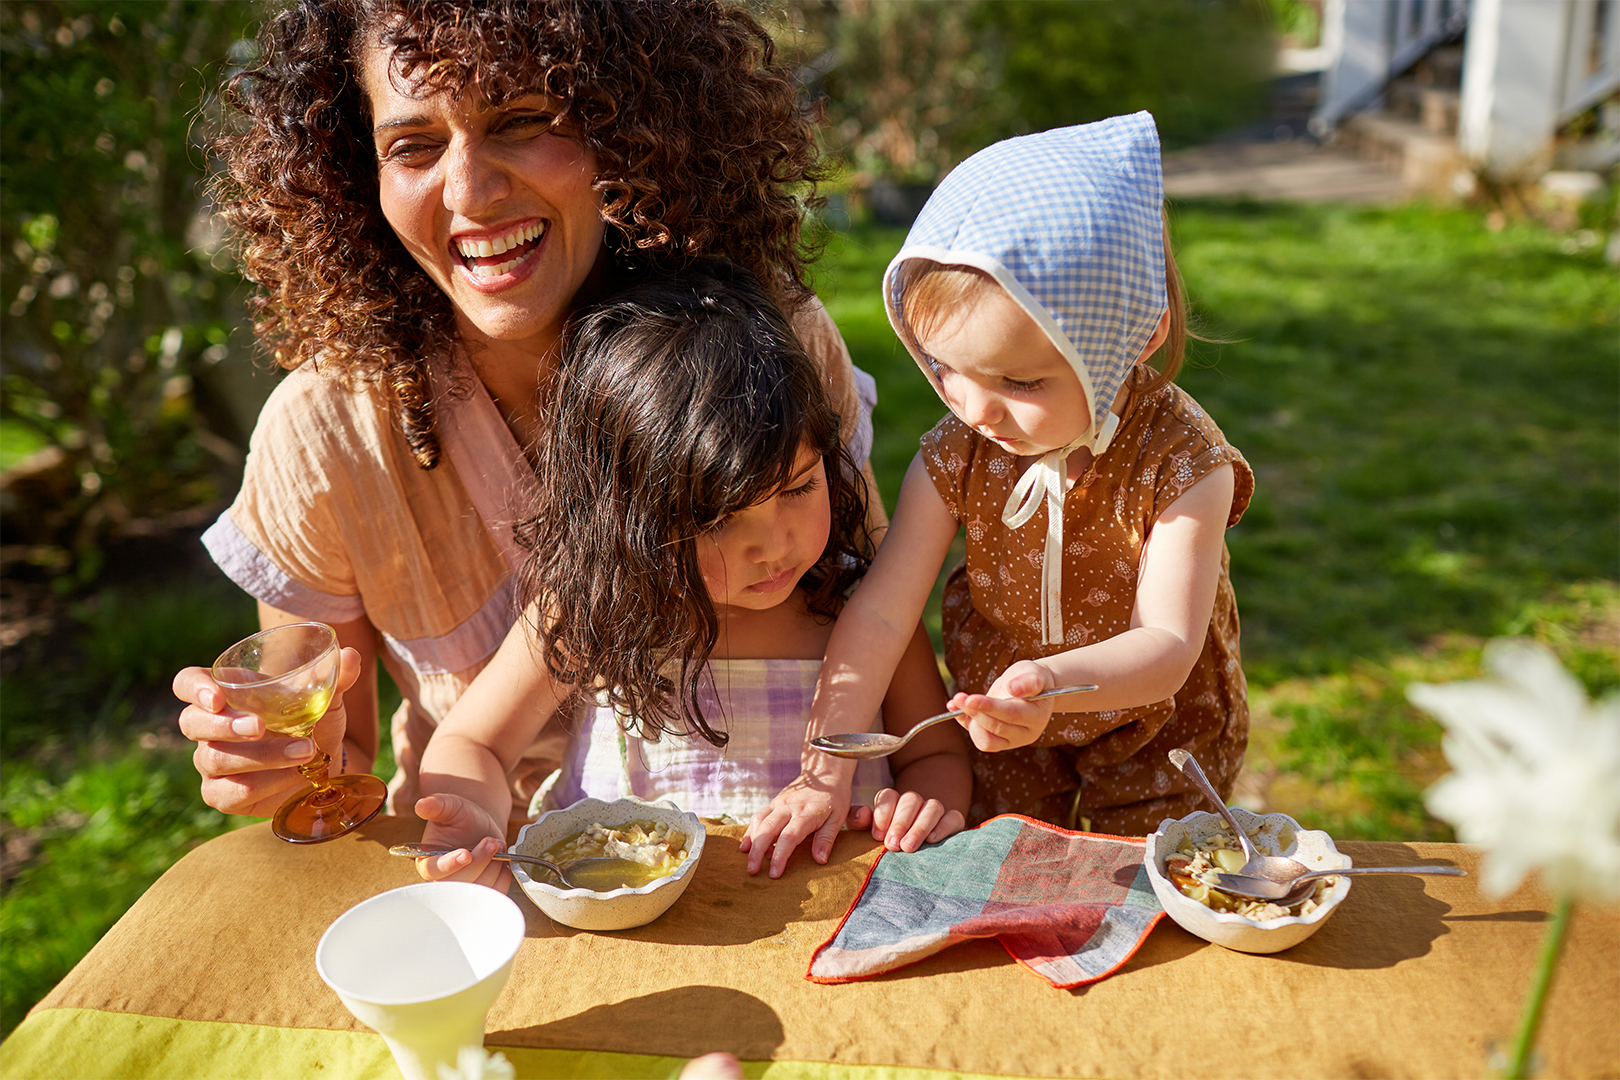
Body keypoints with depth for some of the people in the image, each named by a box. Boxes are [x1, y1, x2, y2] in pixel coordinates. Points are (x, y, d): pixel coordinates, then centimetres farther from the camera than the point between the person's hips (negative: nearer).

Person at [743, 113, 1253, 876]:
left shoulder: (1180, 461, -28)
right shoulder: (956, 456, -20)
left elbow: (1168, 643, -33)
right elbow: (880, 612, -19)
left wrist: (1052, 681, -54)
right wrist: (825, 769, -24)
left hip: (1154, 725, -2)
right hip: (1003, 725, 2)